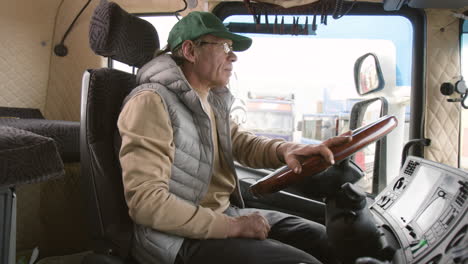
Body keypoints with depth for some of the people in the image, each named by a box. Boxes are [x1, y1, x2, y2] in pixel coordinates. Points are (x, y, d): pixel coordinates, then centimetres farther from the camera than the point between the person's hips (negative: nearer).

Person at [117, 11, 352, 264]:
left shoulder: (212, 102, 11)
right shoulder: (151, 102, -17)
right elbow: (145, 201, -23)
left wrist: (286, 149, -7)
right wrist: (231, 227, -22)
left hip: (226, 213, 8)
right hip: (182, 236, -8)